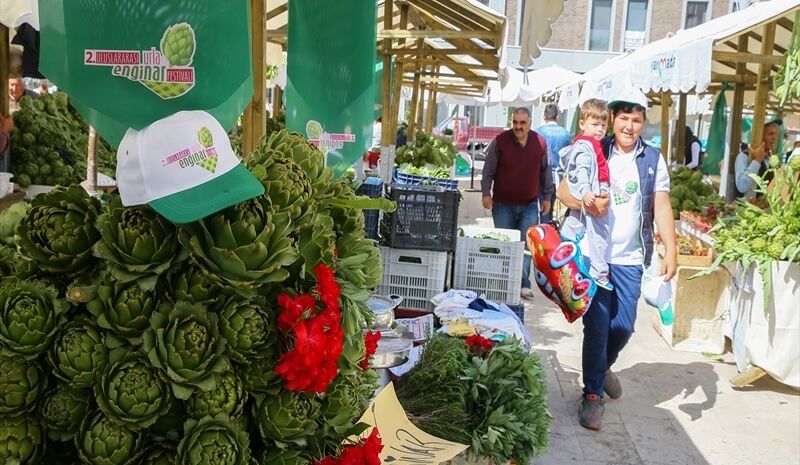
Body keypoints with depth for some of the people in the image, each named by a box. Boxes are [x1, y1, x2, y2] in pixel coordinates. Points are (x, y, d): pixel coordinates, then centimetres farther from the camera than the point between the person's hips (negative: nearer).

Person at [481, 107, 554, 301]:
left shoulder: (540, 143, -1)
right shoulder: (500, 141, -7)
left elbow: (545, 172, 9)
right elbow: (488, 170, -1)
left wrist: (546, 197, 12)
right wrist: (486, 193, -9)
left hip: (530, 205, 1)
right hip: (503, 205, -1)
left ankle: (524, 284, 6)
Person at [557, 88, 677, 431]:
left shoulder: (653, 159, 5)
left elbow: (661, 206, 1)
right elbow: (563, 190, -5)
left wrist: (671, 250, -10)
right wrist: (585, 203, -27)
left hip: (630, 258, 2)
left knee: (623, 326, 7)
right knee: (596, 325, -1)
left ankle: (603, 366, 39)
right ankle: (593, 393, 14)